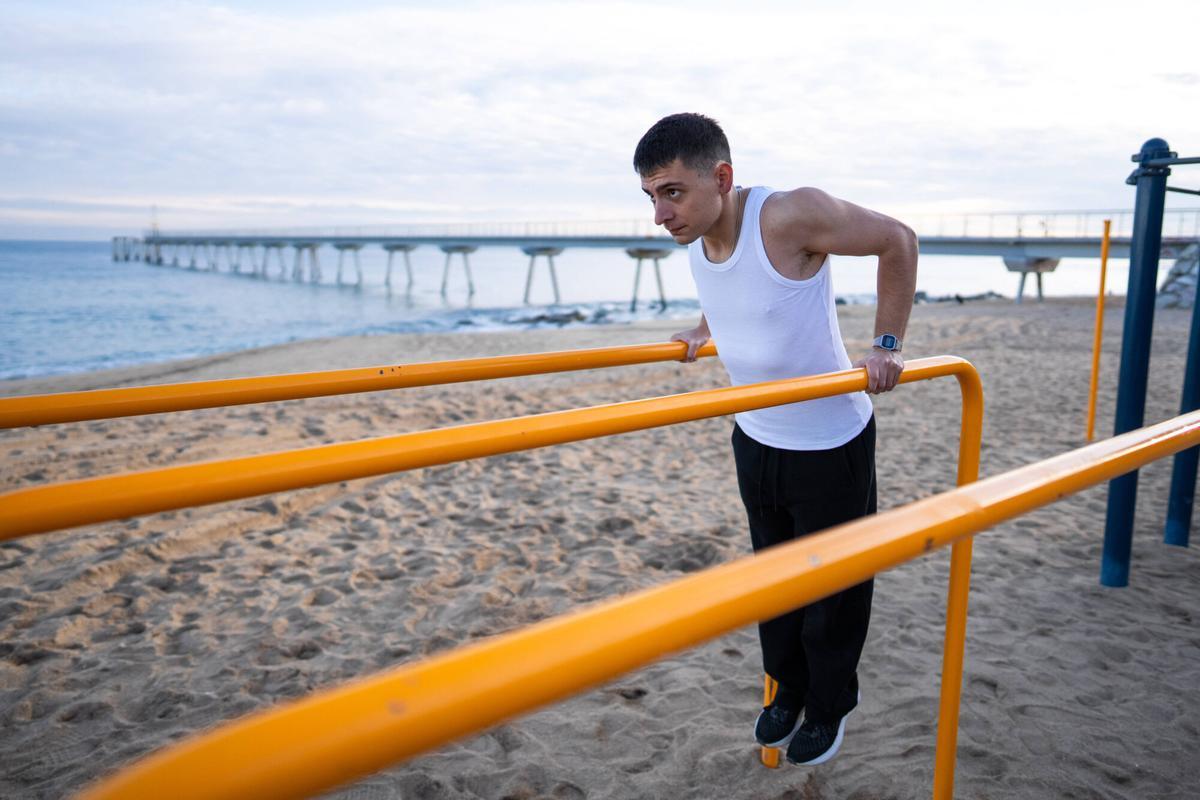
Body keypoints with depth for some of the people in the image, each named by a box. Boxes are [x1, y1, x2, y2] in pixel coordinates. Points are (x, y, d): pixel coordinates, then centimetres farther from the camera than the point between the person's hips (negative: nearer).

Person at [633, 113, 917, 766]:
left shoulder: (790, 216, -29)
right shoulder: (695, 232, -7)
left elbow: (897, 241, -16)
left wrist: (887, 346, -18)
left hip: (830, 444, -6)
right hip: (754, 439, 6)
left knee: (832, 587, 12)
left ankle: (829, 706, 36)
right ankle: (788, 688, 43)